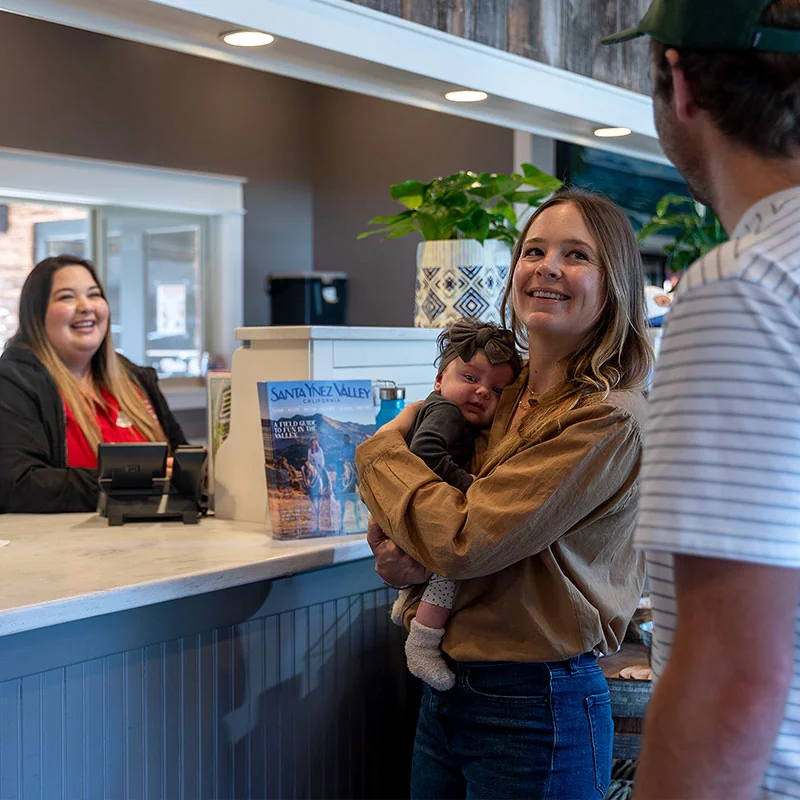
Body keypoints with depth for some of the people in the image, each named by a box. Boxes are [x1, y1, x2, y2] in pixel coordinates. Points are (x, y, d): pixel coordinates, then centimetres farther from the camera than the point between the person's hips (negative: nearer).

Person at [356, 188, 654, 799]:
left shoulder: (609, 420, -17)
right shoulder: (503, 394, 6)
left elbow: (466, 539, -22)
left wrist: (383, 445, -8)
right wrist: (400, 552, -12)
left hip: (534, 708, -7)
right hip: (445, 693, 7)